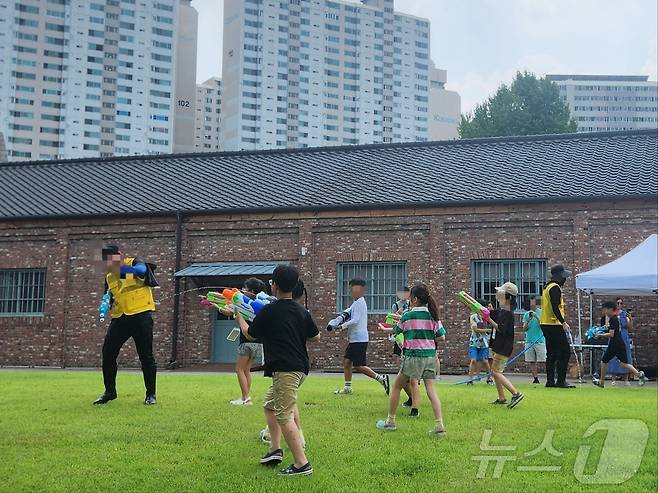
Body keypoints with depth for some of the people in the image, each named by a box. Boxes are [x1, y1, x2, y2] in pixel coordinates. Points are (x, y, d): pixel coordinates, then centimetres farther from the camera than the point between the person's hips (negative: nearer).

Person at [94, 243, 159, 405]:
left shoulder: (135, 262, -5)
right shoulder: (109, 277, 13)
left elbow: (142, 270, -29)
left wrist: (122, 268, -44)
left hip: (141, 315, -5)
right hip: (120, 318, 6)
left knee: (146, 356, -2)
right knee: (108, 352, 0)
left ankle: (151, 394, 10)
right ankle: (110, 391, 15)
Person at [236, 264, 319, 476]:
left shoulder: (269, 311, -9)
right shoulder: (301, 311, 8)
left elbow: (250, 335, 7)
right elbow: (316, 336, 19)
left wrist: (239, 317, 25)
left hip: (284, 369, -8)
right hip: (300, 366, 8)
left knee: (284, 416, -7)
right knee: (269, 404, 23)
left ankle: (302, 464, -11)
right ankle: (275, 449, 19)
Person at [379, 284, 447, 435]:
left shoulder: (407, 316, -6)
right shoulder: (432, 316, 2)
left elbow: (395, 331, 8)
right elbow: (441, 337, 4)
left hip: (413, 356, -3)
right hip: (430, 356, 3)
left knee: (396, 386, 13)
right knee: (431, 390, 1)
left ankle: (390, 421, 17)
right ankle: (439, 425, -10)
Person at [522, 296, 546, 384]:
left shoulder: (541, 312, 1)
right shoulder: (527, 314, 12)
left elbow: (543, 325, -8)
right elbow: (524, 329, 9)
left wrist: (536, 317, -18)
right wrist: (528, 321, -8)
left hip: (540, 340, -4)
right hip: (529, 341, 4)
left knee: (543, 360, -10)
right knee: (531, 361, 3)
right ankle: (535, 378, 9)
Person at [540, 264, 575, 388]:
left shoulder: (547, 287, 19)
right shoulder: (555, 287, -12)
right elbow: (555, 307, -22)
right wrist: (563, 322, -23)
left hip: (546, 325, 10)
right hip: (554, 325, -10)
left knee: (552, 354, 12)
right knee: (565, 352, -8)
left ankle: (550, 380, 12)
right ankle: (561, 380, -9)